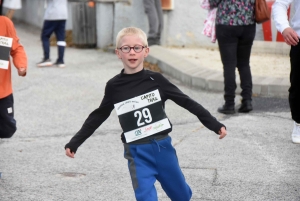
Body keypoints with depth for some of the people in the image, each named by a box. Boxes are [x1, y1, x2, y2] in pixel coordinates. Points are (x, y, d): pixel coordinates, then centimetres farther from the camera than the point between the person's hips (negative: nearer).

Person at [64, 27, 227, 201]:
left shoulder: (155, 80, -4)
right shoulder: (114, 86, -3)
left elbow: (187, 102, 0)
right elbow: (98, 117, 9)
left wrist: (215, 125, -3)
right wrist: (74, 143, 8)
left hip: (163, 146, 1)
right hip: (137, 152, -1)